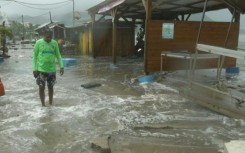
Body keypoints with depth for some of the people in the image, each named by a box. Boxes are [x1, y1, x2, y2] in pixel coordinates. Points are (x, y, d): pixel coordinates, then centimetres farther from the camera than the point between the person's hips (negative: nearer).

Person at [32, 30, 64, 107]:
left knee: (50, 87, 11)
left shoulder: (54, 43, 3)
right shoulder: (38, 43, -3)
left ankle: (51, 104, 23)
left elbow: (58, 55, 9)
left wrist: (61, 66, -1)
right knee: (42, 87, 2)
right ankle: (43, 104, 16)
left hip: (52, 69, 2)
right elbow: (35, 56, 0)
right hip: (41, 69, -2)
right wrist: (34, 69, -5)